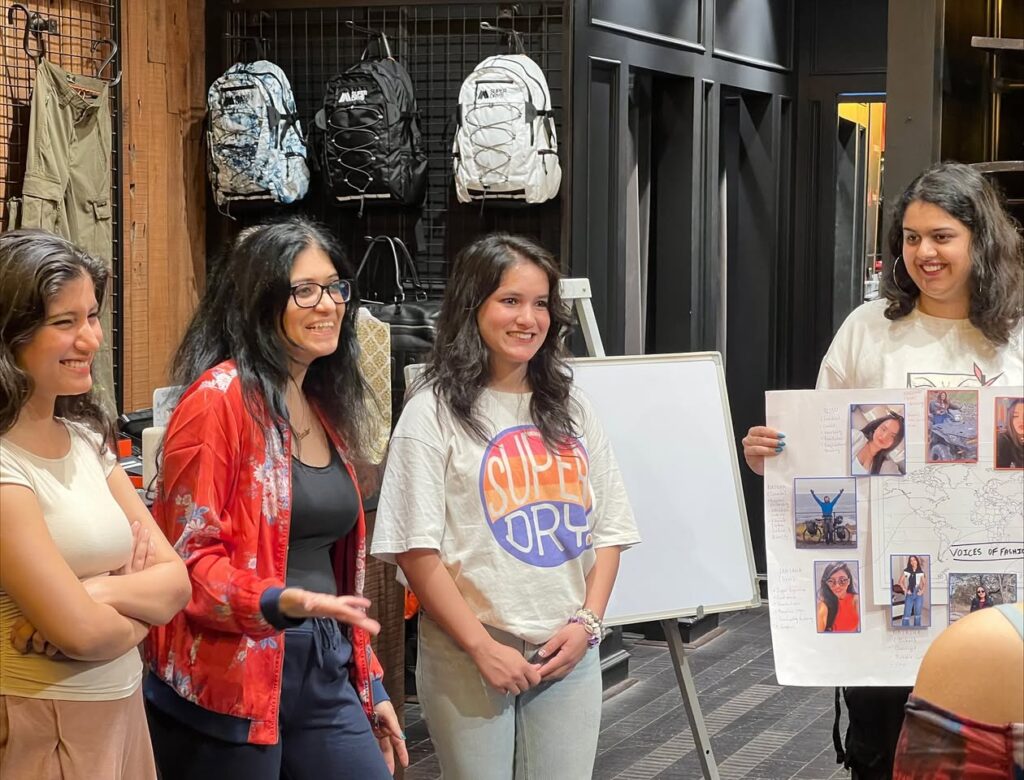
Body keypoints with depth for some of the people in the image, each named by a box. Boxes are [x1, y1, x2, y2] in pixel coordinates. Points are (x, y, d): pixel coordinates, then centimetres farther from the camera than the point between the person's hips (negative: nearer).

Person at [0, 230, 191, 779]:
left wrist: (99, 593, -16)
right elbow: (83, 632, -23)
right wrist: (138, 612, -3)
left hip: (122, 711, 7)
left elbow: (176, 582, 3)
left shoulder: (87, 438, 7)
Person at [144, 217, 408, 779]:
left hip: (324, 674, 7)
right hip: (229, 685, -7)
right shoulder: (220, 398, -10)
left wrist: (370, 685, 19)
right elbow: (188, 555, -14)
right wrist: (281, 602, -29)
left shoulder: (328, 409, 14)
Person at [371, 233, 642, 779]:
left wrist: (585, 623, -4)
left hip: (569, 655, 4)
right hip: (468, 659, -4)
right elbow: (415, 550, -10)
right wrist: (482, 646, -15)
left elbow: (608, 531, 11)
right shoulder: (435, 411, -4)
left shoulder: (570, 409, 11)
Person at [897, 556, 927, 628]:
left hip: (918, 594, 1)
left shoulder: (921, 572, 4)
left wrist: (922, 591, -3)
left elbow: (925, 583, 11)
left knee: (917, 613, 6)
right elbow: (900, 581, 6)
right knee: (907, 613, -6)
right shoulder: (906, 571, 2)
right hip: (909, 594, -1)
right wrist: (905, 589, -4)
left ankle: (917, 629, 14)